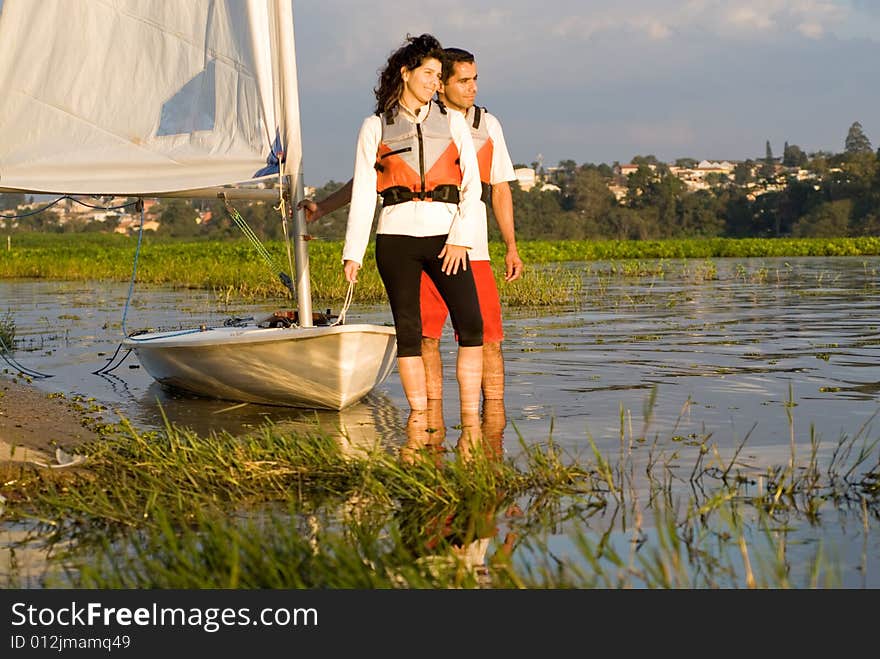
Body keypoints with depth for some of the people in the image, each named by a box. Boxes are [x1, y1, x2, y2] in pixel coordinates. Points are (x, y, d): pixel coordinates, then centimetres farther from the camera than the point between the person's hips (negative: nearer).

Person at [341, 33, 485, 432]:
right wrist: (353, 253, 2)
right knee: (408, 332, -1)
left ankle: (470, 420, -7)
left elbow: (472, 184, 6)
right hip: (396, 237, -1)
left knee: (471, 325, -11)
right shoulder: (375, 128, 9)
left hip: (445, 237, 1)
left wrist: (460, 238, -6)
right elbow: (362, 193, 8)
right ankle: (420, 420, 4)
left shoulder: (452, 122, 12)